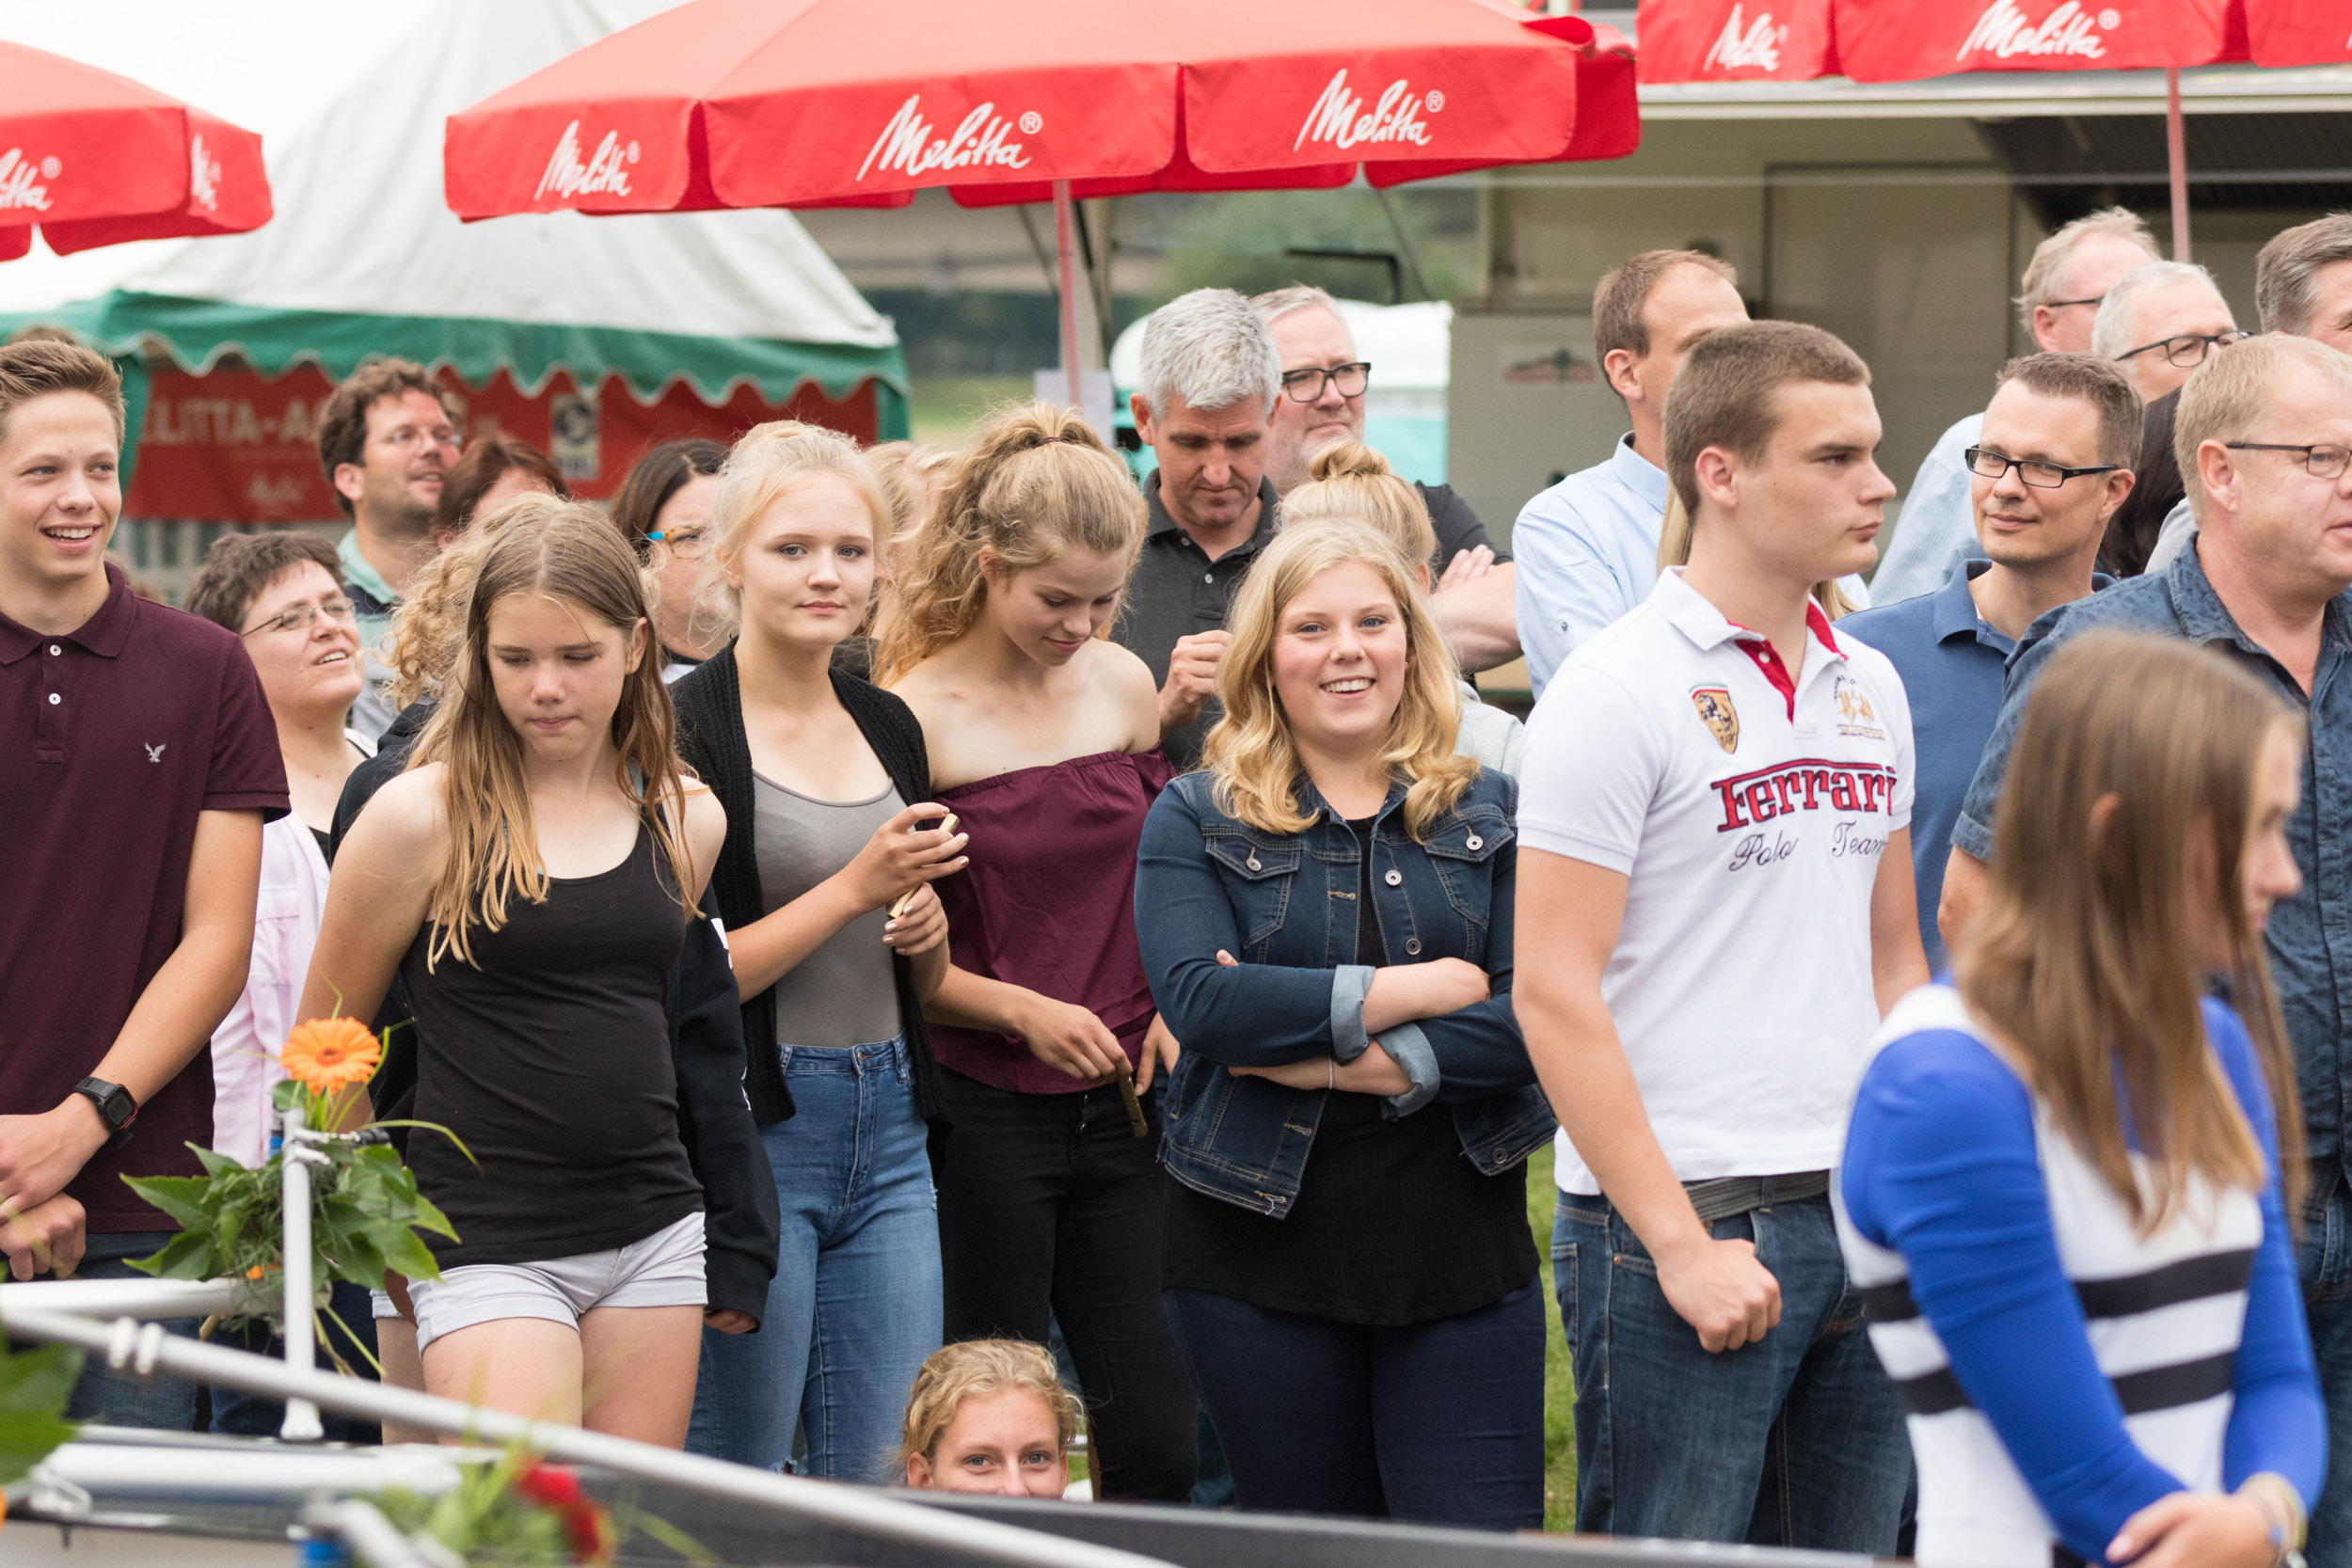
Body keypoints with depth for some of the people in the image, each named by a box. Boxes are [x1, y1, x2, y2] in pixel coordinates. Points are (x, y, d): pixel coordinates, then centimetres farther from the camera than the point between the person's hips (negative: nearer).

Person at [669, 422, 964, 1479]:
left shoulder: (890, 728, 13)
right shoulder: (683, 729, -8)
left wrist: (928, 927, 1)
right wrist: (855, 889, -17)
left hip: (889, 1126, 6)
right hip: (751, 1126, -6)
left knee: (885, 1485, 6)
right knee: (734, 1483, 0)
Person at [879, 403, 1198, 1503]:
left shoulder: (1124, 686, 7)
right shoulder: (915, 715, -8)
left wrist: (1170, 1004, 3)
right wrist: (1020, 1010, -17)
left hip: (1124, 1106, 4)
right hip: (983, 1112, -4)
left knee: (1156, 1441, 2)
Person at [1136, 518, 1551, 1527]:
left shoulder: (1488, 813, 7)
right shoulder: (1197, 821, 4)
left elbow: (1531, 1020, -6)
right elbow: (1198, 997, -14)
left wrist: (1332, 1058, -15)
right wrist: (1413, 990, -13)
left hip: (1458, 1247, 1)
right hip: (1265, 1251, -1)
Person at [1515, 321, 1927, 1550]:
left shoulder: (1869, 688, 12)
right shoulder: (1618, 690, -9)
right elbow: (1553, 991, -13)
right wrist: (1679, 1244, -16)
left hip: (1862, 1221, 7)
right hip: (1684, 1222, -7)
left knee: (1849, 1546, 10)